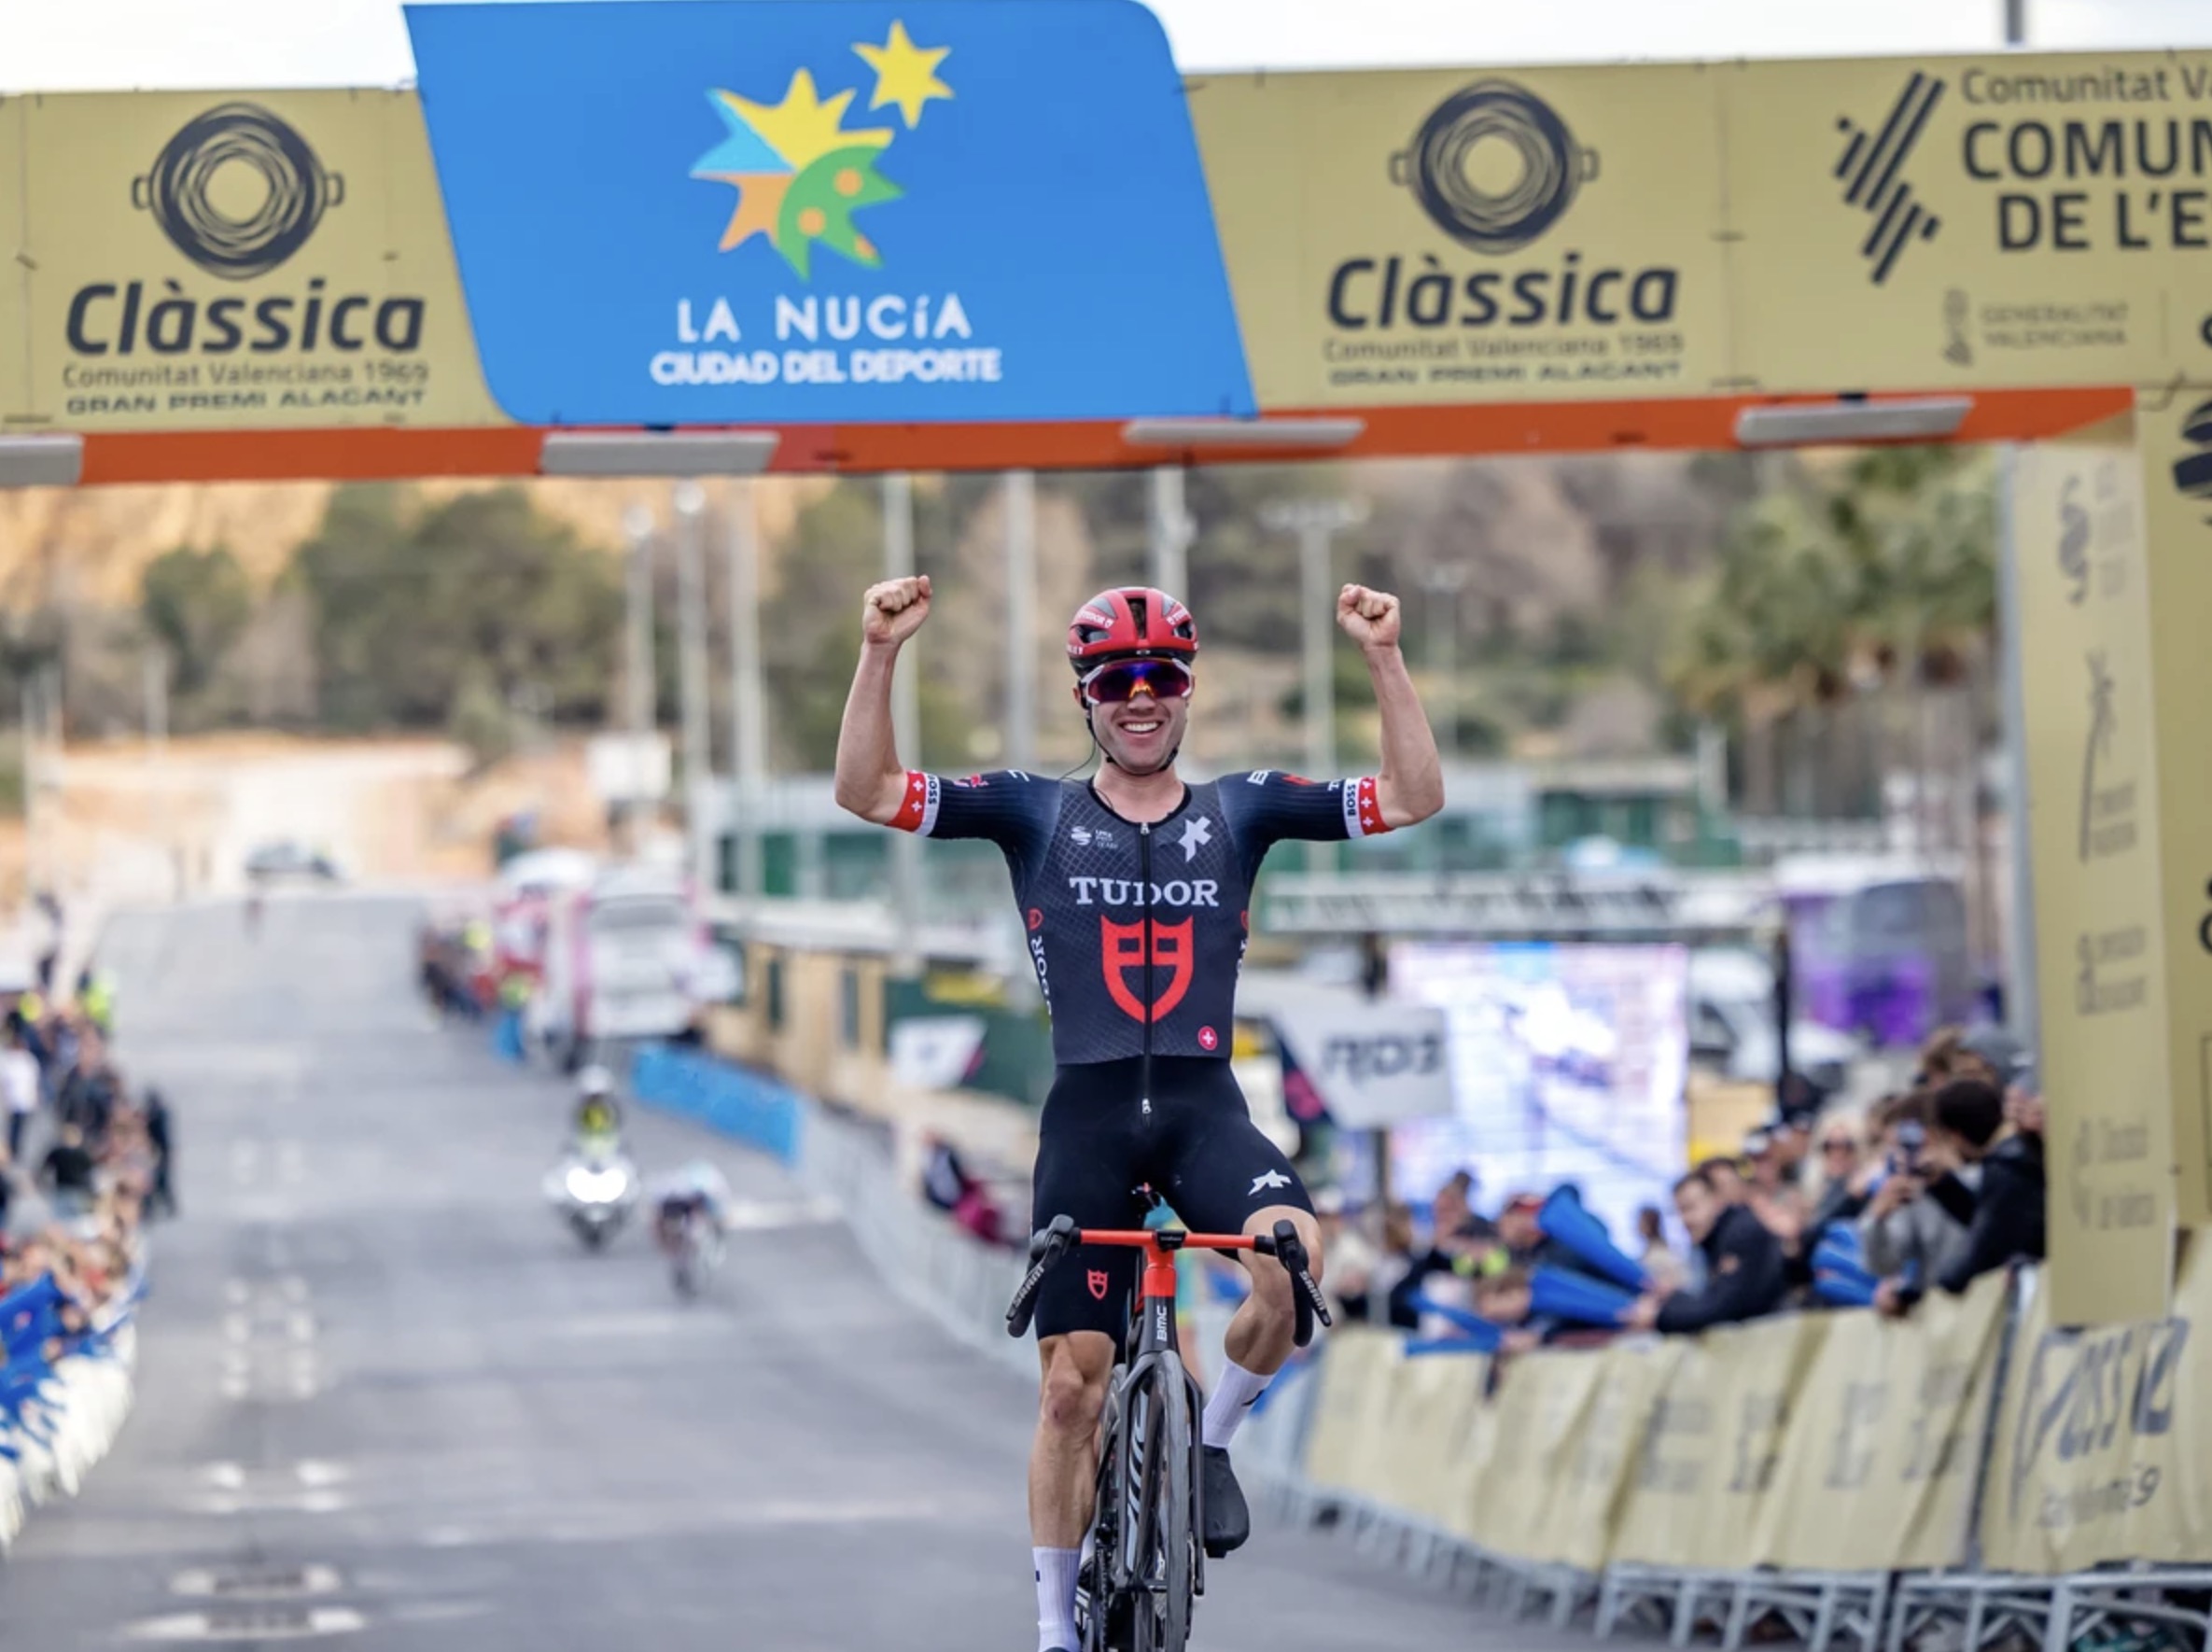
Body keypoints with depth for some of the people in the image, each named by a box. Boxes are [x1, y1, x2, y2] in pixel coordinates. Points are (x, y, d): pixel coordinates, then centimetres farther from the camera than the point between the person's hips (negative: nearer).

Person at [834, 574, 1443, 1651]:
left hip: (1205, 1106, 0)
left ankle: (1213, 1439, -2)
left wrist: (1383, 658, -10)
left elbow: (1412, 798, 2)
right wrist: (880, 653, -17)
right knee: (1071, 1386, -1)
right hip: (1088, 1112, 0)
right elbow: (867, 792, -4)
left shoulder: (1240, 811, 8)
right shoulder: (1035, 814, 5)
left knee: (1293, 1261, -30)